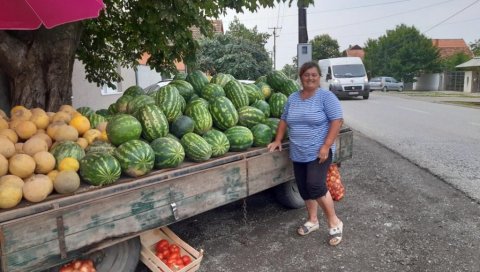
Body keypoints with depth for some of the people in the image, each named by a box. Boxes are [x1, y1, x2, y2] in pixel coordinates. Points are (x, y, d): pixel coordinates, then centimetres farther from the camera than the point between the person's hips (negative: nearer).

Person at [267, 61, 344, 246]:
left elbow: (337, 121, -12)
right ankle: (312, 220, 29)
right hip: (298, 154, 6)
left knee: (316, 186, -14)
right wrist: (278, 140, 9)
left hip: (319, 153, -6)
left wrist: (326, 146, -18)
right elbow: (284, 120, 17)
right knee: (304, 188, 11)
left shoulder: (326, 96, -7)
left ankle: (334, 222, 6)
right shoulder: (292, 98, 9)